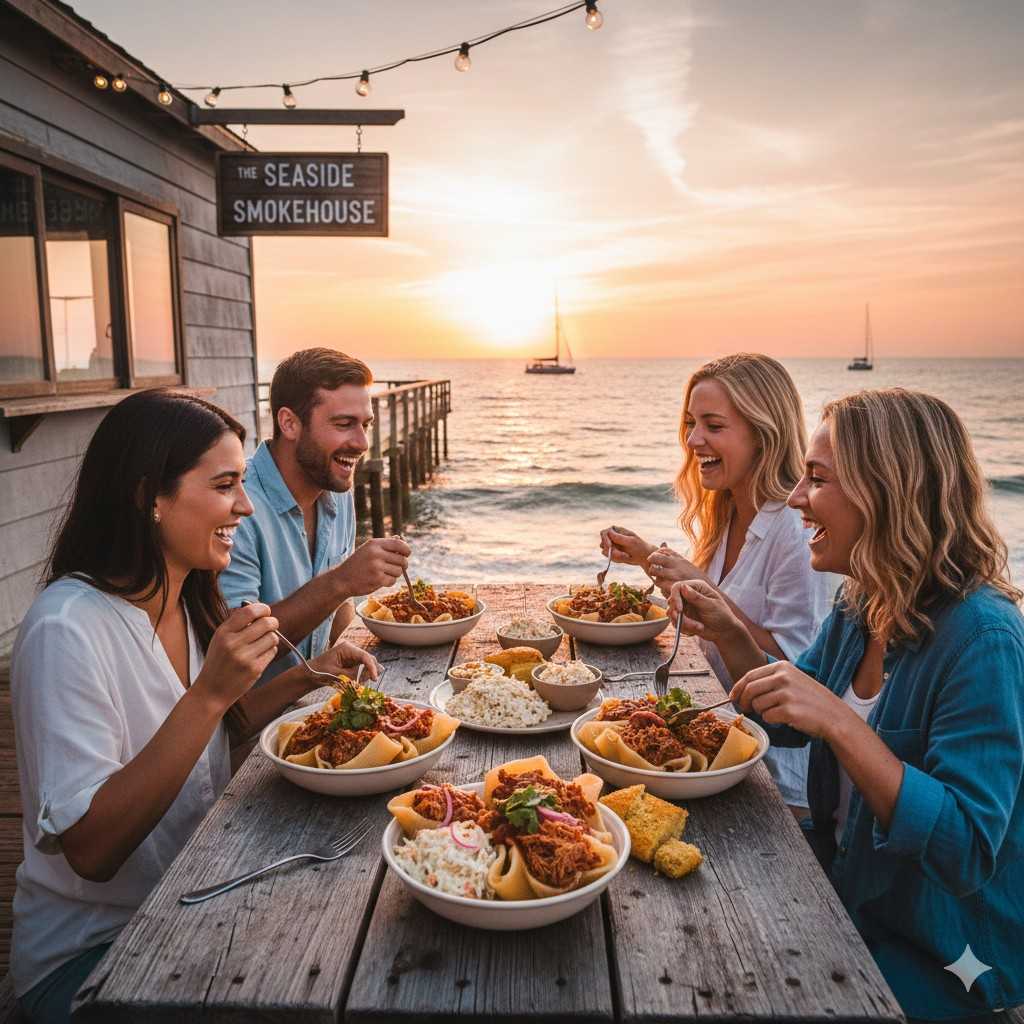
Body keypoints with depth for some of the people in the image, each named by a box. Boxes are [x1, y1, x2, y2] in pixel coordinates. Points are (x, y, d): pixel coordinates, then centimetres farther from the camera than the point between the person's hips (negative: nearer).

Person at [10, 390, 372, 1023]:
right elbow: (90, 848, -26)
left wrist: (304, 677, -6)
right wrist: (210, 693, -34)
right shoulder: (68, 628, -24)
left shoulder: (187, 601, 0)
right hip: (88, 952, -6)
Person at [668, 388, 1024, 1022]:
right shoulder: (862, 606, -4)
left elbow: (966, 852, -29)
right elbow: (791, 725, 9)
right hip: (852, 888, 6)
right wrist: (729, 635, -8)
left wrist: (838, 721, -38)